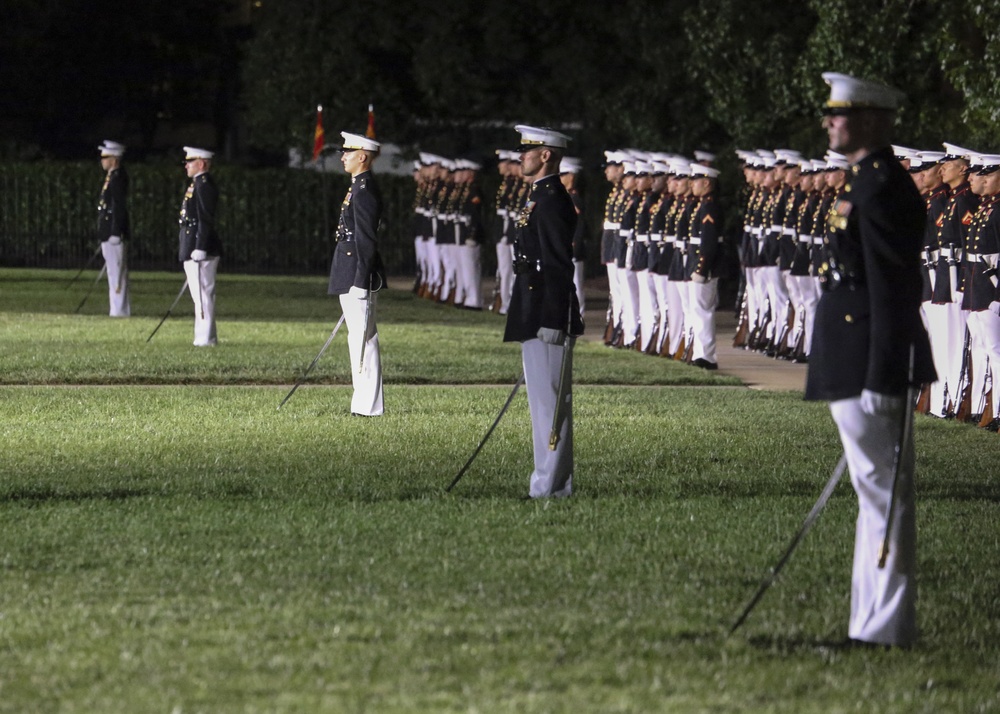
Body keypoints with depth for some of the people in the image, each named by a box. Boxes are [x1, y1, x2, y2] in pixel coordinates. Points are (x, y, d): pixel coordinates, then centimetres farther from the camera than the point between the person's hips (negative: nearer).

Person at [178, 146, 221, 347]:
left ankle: (205, 338, -8)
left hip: (200, 249, -11)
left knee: (203, 294, -9)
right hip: (193, 249, 11)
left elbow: (206, 219, -20)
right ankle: (207, 337, 17)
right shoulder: (197, 185, 18)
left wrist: (200, 249, -23)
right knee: (201, 294, 12)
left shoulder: (204, 185, -14)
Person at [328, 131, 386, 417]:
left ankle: (369, 405, -7)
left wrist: (360, 283, -22)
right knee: (359, 338, 13)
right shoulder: (358, 188, 16)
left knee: (363, 338, -8)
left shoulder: (365, 191, -16)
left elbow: (367, 240, -20)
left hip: (358, 273, -11)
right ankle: (364, 401, 17)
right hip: (350, 275, 11)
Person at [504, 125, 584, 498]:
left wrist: (553, 324, -23)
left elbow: (559, 266, -20)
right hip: (538, 319, 11)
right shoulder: (542, 197, 17)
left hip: (546, 319, -11)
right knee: (545, 402, 13)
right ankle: (552, 484, 17)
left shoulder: (551, 201, -15)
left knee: (549, 402, -8)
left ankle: (551, 486, -6)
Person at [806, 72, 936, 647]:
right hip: (859, 363, 11)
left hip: (872, 360, -11)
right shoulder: (872, 182, 16)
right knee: (878, 493, 14)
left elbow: (891, 291, -21)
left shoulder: (881, 189, -16)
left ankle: (886, 629, -3)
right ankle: (876, 623, 20)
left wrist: (881, 380, -22)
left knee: (883, 491, -6)